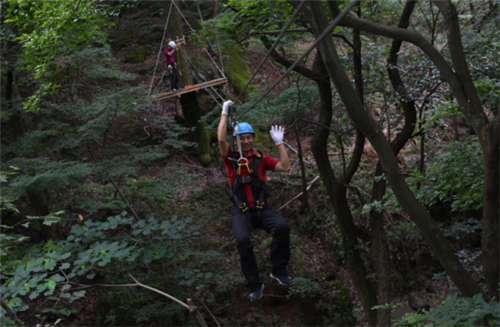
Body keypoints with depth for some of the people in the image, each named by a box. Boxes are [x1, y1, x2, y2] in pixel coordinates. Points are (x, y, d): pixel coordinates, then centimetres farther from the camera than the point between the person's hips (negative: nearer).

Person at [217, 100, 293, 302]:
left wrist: (279, 143, 5)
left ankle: (279, 270, -12)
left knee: (282, 227, -28)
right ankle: (255, 285, -15)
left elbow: (285, 167, 5)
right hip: (241, 211, -2)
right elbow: (221, 139, -10)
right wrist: (225, 113, -5)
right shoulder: (231, 158, 5)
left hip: (262, 208, 2)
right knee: (243, 240, -30)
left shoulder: (261, 159, 11)